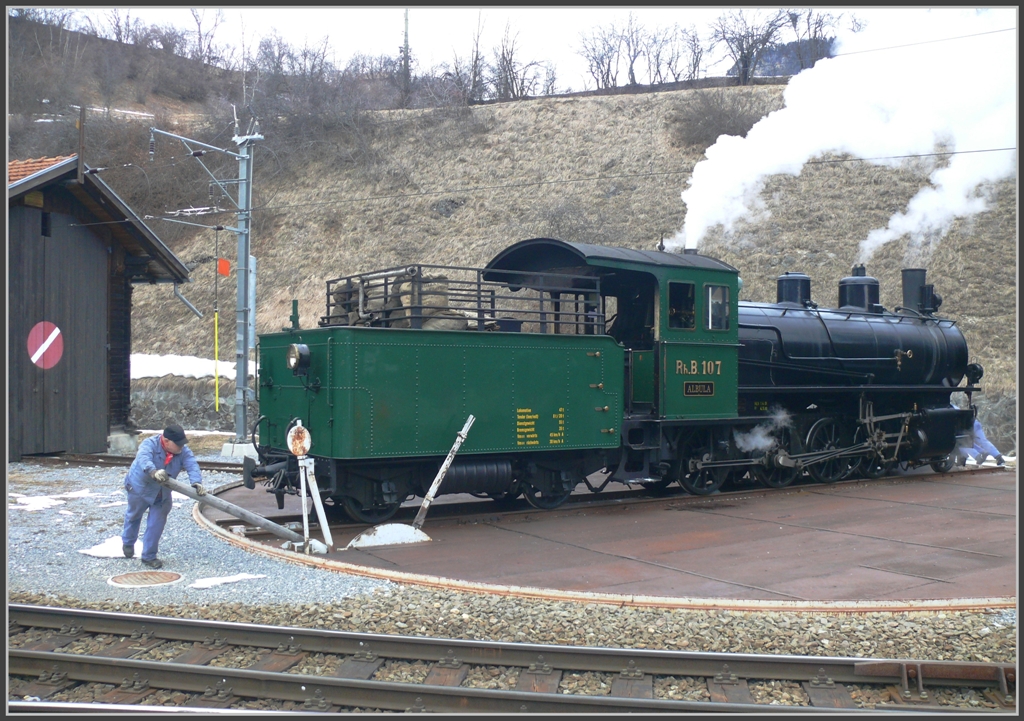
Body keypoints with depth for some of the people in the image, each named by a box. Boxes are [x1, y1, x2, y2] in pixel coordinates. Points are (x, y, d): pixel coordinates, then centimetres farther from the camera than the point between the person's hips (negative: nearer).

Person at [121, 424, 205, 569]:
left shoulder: (183, 451, -21)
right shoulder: (150, 444, -33)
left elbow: (192, 465, -34)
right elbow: (143, 459, -52)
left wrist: (196, 482, -54)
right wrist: (154, 472, -73)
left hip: (162, 493, 3)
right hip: (139, 487, -3)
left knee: (157, 524, -1)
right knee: (133, 516, 23)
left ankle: (148, 556, 16)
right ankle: (128, 543, 52)